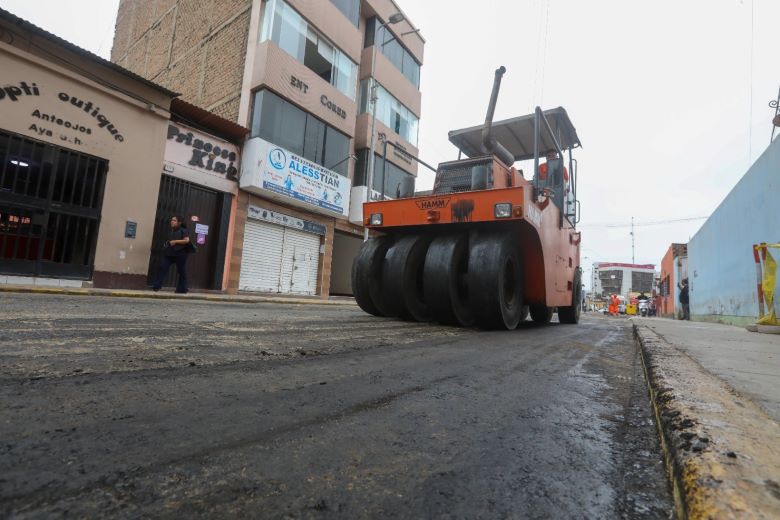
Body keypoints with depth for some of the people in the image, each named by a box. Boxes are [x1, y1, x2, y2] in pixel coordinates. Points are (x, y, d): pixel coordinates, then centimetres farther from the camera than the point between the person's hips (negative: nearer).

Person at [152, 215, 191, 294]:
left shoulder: (183, 230, -5)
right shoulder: (170, 231, 18)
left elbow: (187, 240, -17)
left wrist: (175, 241, -20)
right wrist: (166, 244, 12)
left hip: (180, 254, -7)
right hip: (169, 253, 7)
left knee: (181, 271, 1)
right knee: (162, 267, -6)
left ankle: (182, 289, 10)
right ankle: (156, 286, -5)